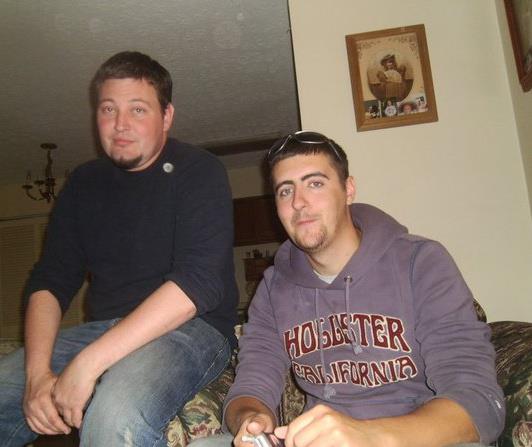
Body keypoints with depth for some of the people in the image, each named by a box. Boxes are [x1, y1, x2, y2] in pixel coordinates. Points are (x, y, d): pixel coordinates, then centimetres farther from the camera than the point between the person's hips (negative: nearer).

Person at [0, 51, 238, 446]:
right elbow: (50, 281, 7)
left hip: (191, 327, -5)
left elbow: (199, 281, -20)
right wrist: (37, 373, -11)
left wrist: (88, 363, -24)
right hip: (102, 331, 6)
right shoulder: (84, 183, 12)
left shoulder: (199, 172, -6)